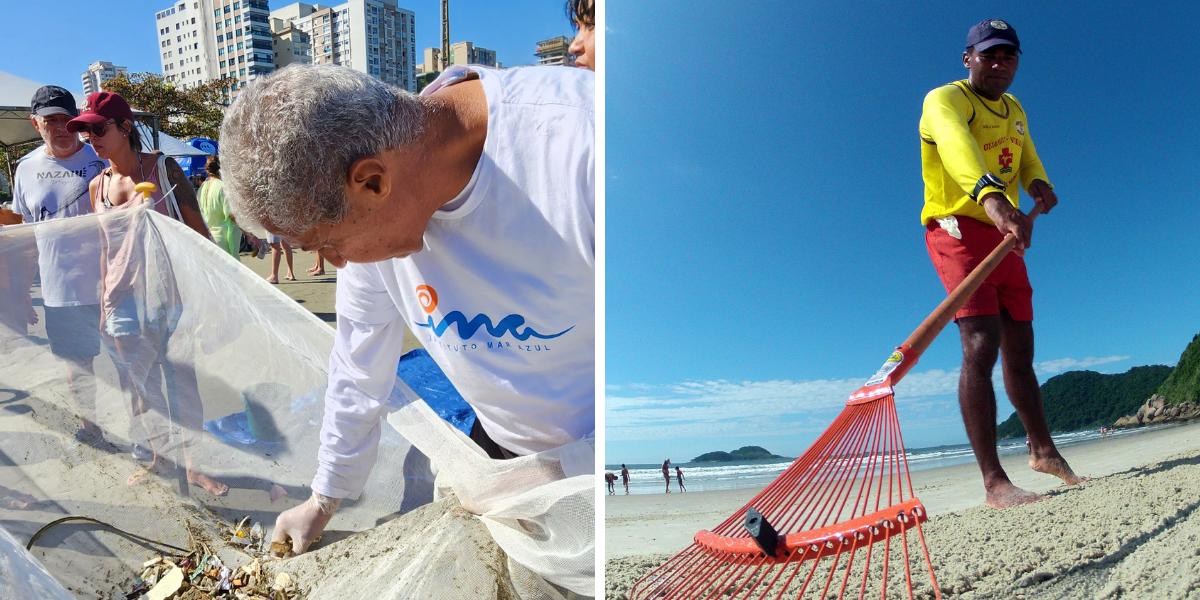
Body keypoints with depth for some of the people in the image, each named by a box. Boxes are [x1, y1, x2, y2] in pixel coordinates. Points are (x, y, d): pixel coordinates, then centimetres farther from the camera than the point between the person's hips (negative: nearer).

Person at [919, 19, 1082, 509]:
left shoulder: (1015, 110, 19)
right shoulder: (945, 100, -10)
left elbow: (1027, 159, 17)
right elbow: (958, 147, -32)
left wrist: (1038, 183, -9)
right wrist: (993, 199, -51)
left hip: (1007, 237, 8)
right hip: (958, 231, -8)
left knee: (1020, 352, 15)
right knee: (980, 346, -20)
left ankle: (1043, 450, 31)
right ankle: (994, 482, -20)